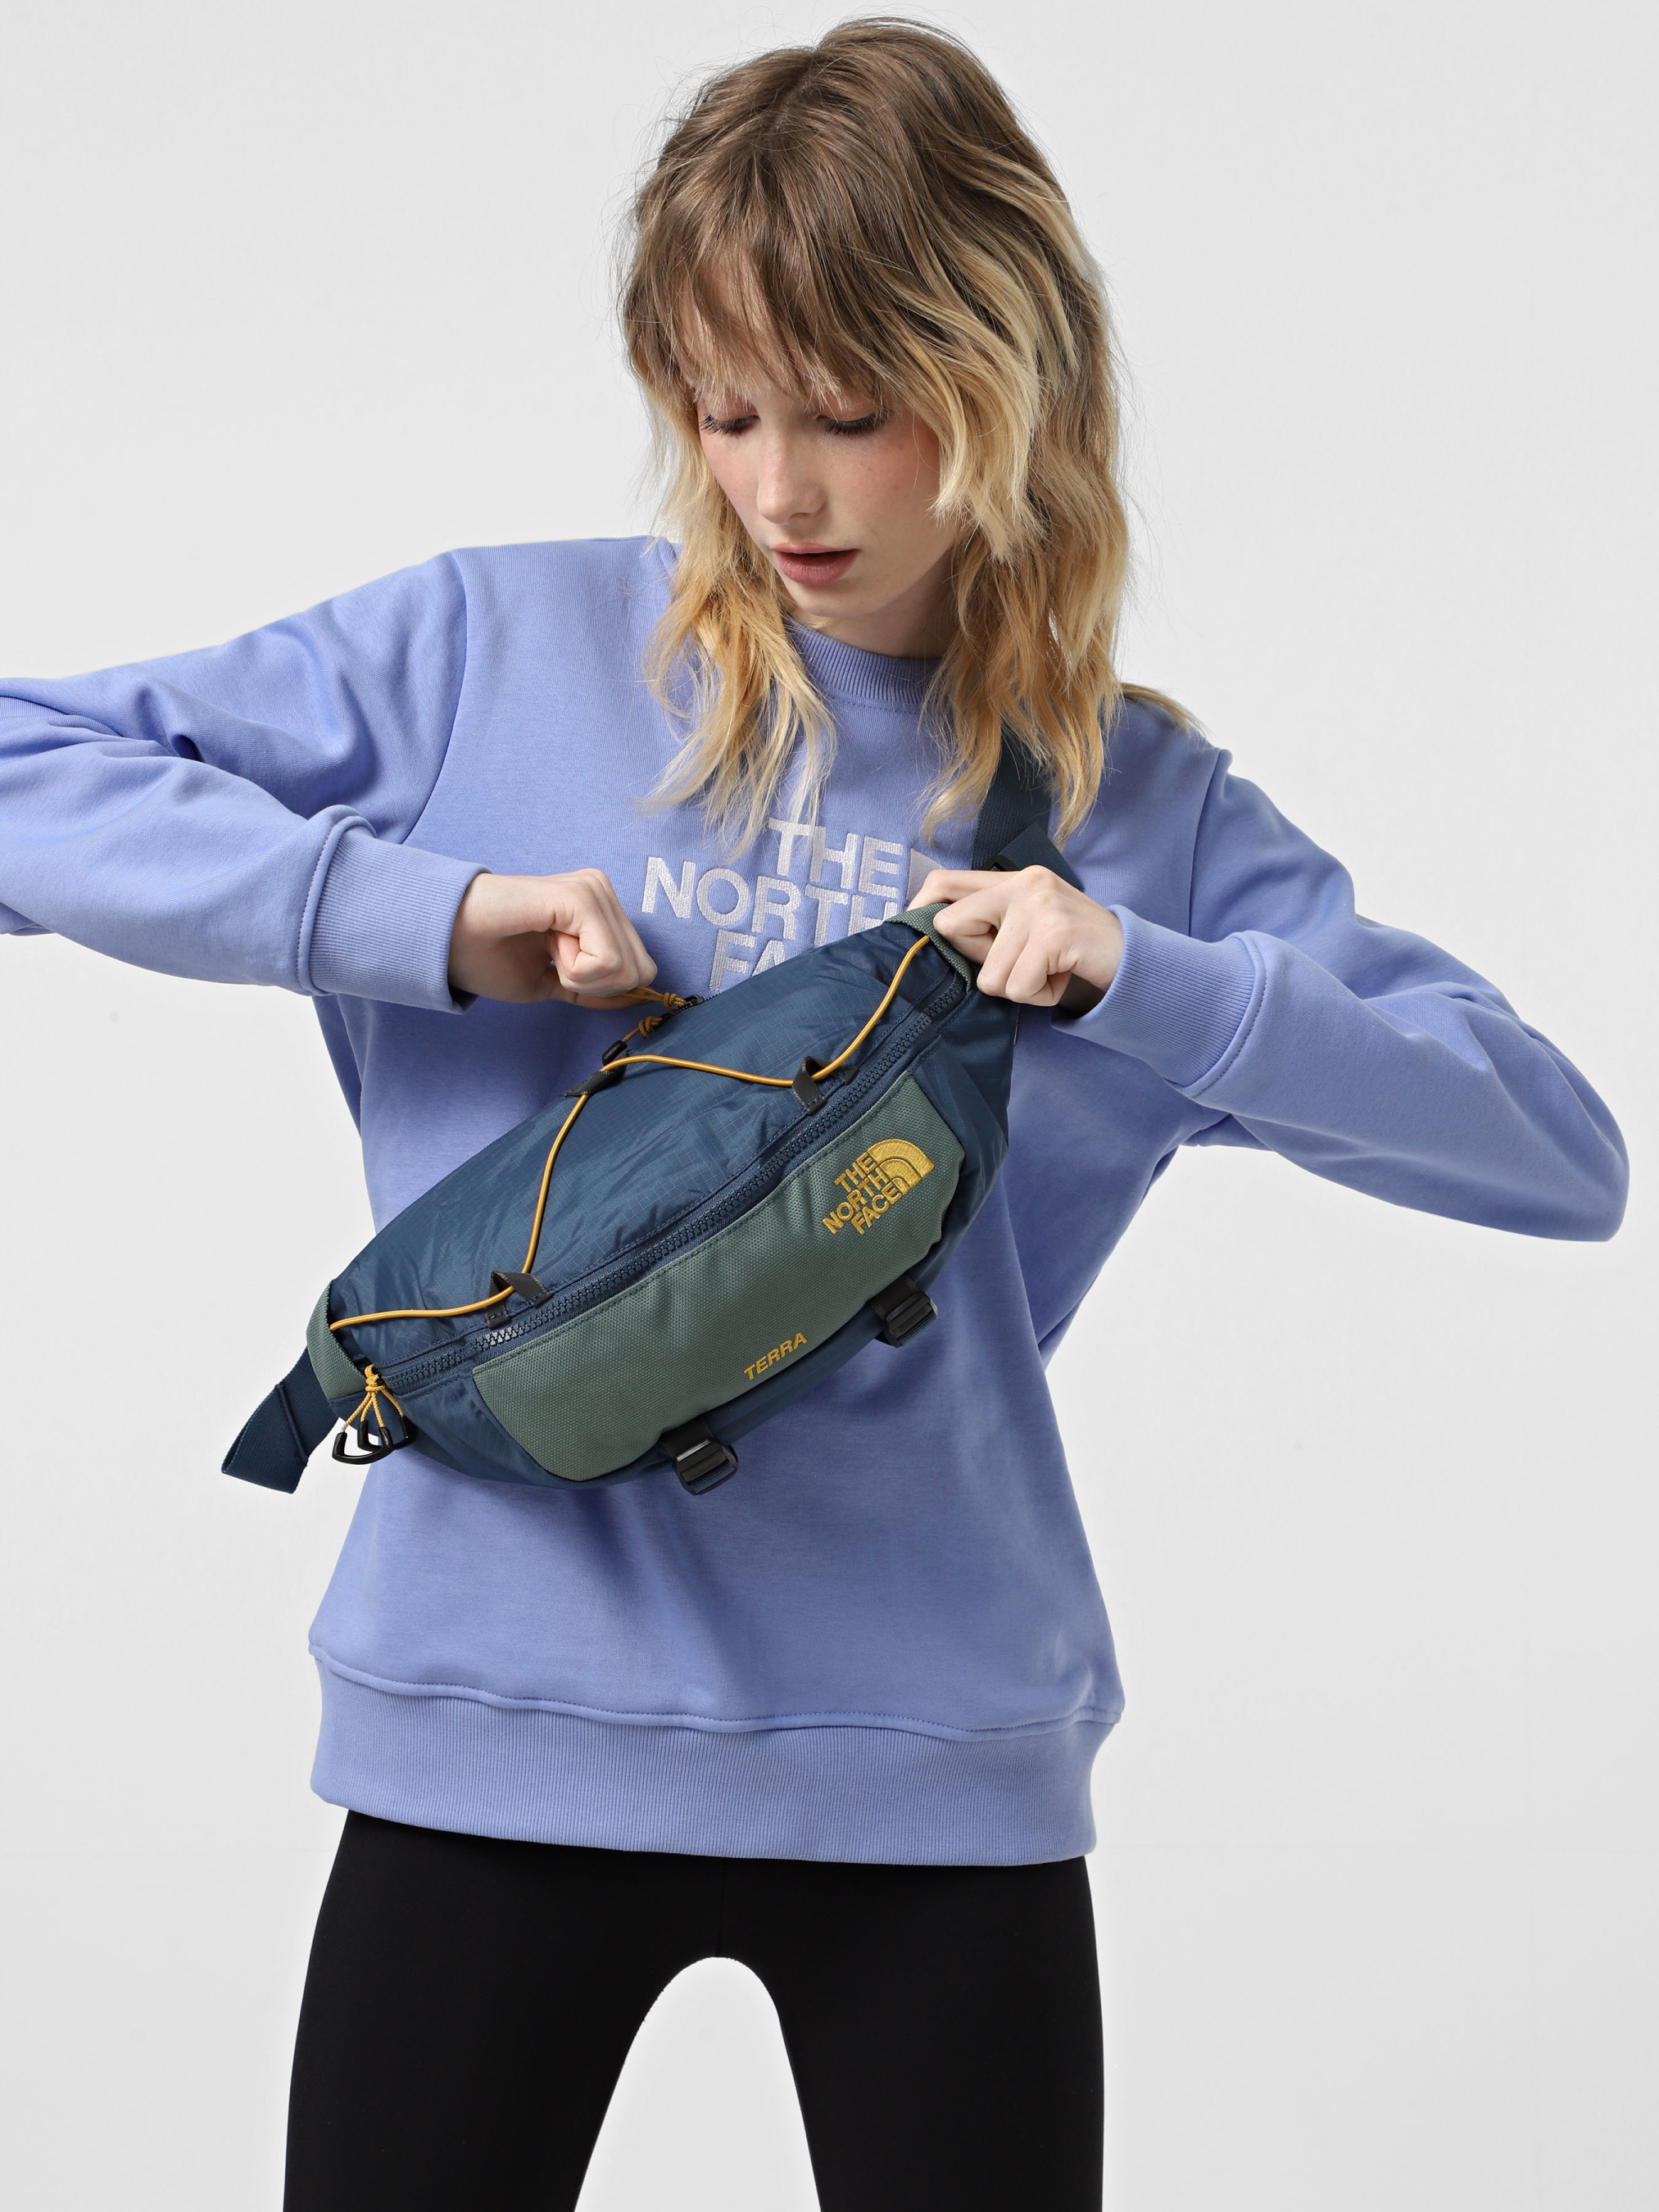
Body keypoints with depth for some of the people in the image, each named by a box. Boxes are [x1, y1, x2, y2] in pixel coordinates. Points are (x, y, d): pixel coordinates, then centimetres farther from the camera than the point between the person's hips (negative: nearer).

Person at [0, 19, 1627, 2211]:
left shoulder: (1137, 804, 5)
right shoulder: (501, 651, 1)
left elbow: (1562, 1153, -2)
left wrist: (1140, 982, -16)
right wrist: (425, 917, -14)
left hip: (937, 1755, 1)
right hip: (499, 1722, -1)